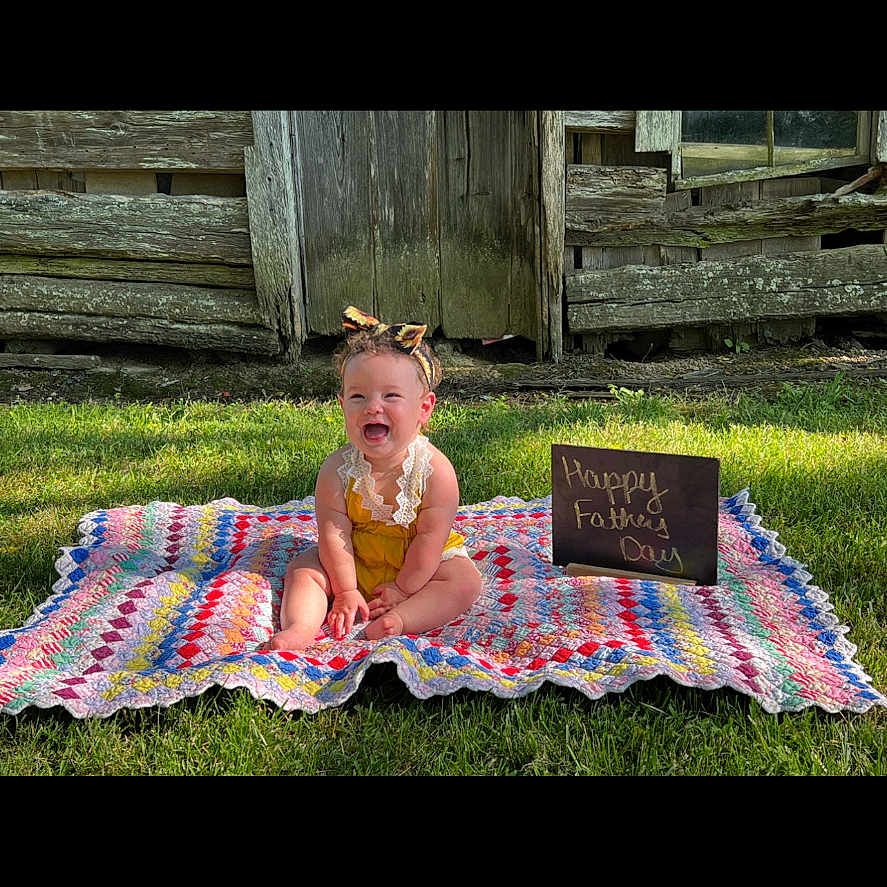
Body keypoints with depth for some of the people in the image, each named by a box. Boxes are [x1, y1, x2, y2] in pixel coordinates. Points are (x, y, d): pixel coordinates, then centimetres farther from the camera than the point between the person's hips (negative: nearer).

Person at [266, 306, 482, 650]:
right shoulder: (337, 468, -18)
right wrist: (346, 591, -17)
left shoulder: (434, 469, -22)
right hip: (353, 563, 2)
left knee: (465, 581, -23)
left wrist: (403, 588, -18)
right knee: (303, 568, -11)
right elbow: (333, 533, -15)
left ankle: (398, 620, -37)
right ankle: (300, 627, -28)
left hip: (418, 565, -2)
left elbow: (430, 537, -19)